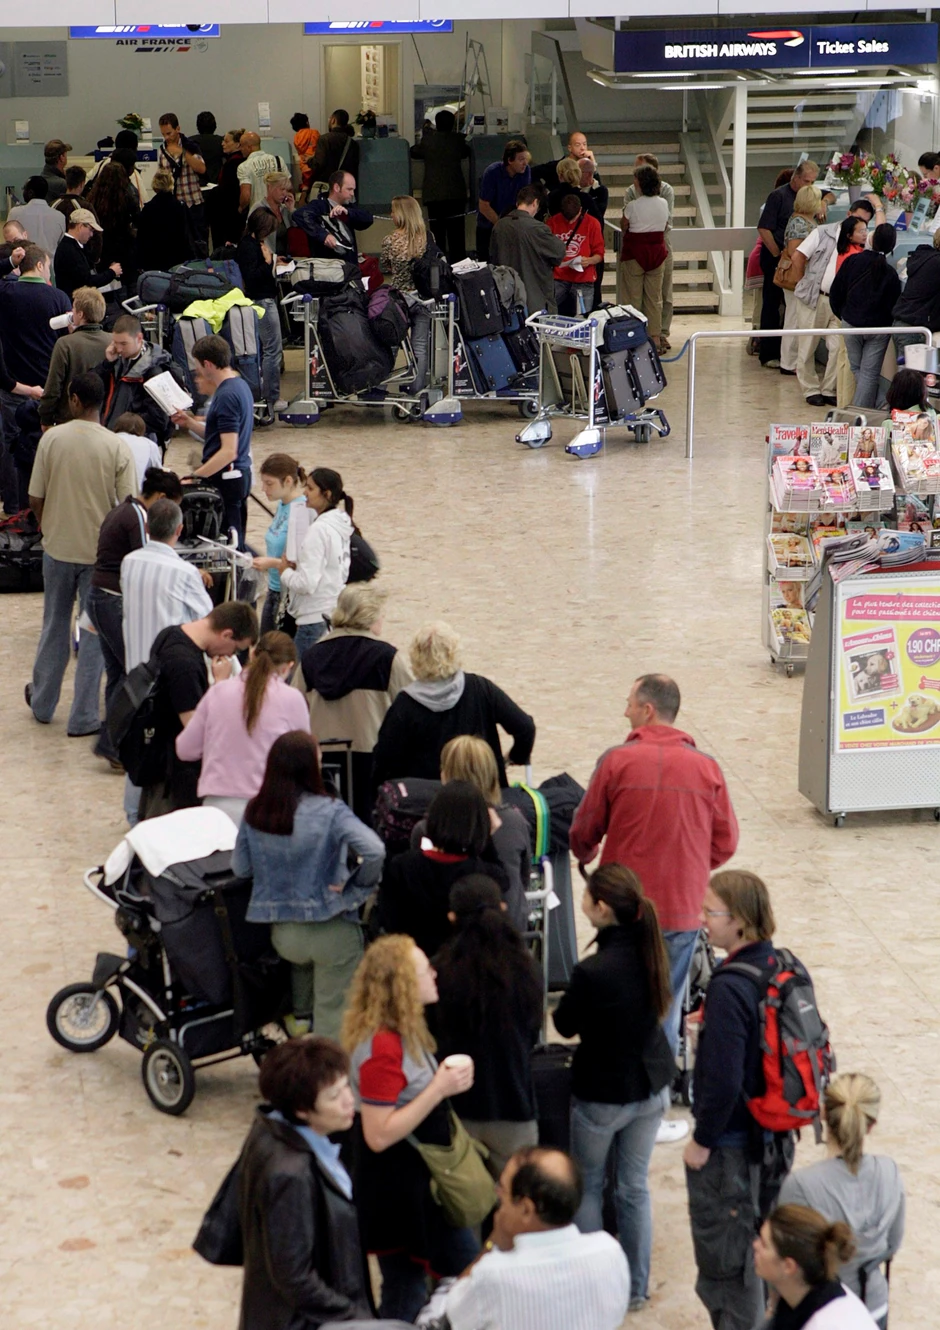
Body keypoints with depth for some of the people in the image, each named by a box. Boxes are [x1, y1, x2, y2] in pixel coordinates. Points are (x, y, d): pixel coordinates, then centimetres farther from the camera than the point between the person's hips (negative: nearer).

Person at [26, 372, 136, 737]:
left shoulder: (52, 438, -10)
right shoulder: (117, 447, -14)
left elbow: (35, 499, -5)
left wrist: (49, 529, 14)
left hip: (58, 547, 2)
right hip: (101, 552, -2)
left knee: (54, 626, 19)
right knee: (94, 634, 8)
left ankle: (42, 703, 33)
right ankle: (83, 718, 11)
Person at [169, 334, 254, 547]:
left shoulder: (227, 395, -20)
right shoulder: (239, 385, 11)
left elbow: (228, 451, -25)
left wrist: (194, 477, -25)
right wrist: (190, 423, 11)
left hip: (225, 478, -10)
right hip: (240, 473, 10)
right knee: (235, 543, 15)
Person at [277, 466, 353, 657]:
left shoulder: (318, 529, -17)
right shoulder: (340, 527, 11)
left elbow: (307, 583, -22)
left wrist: (285, 571, -3)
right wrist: (297, 566, 10)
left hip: (315, 619, -9)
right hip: (334, 613, 9)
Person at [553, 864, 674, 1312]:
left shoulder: (594, 971, -30)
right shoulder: (651, 951, -10)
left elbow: (565, 1025, -13)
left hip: (603, 1094, -5)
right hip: (652, 1086, 6)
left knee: (587, 1185, 18)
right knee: (634, 1186, 19)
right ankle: (636, 1288, 30)